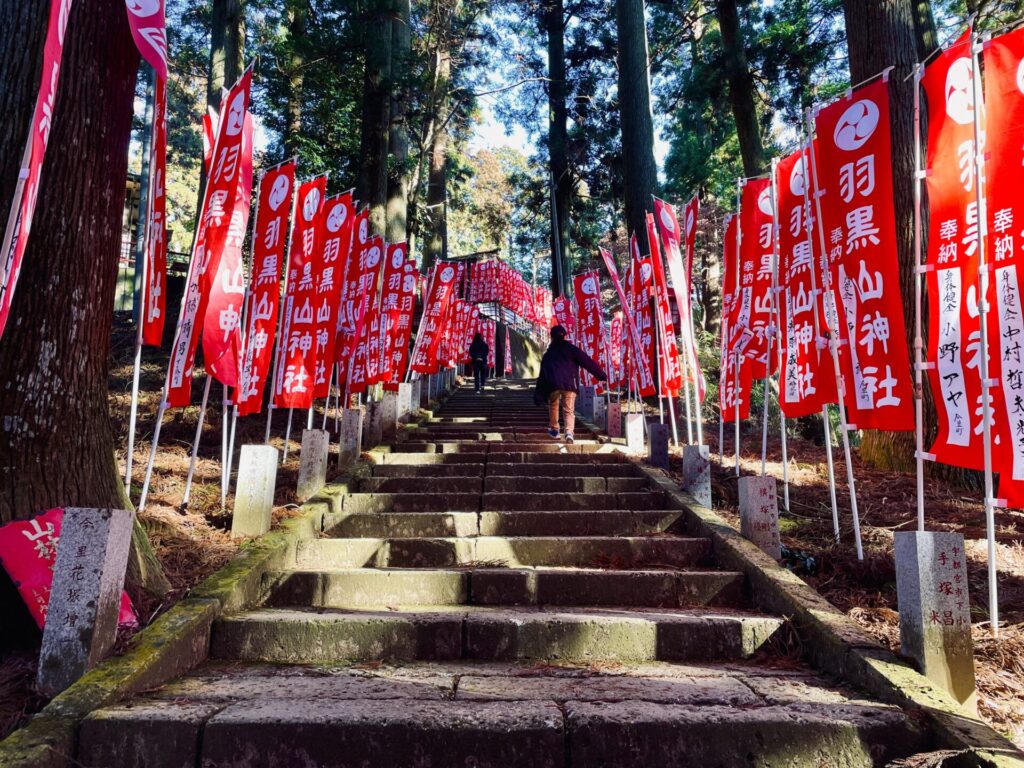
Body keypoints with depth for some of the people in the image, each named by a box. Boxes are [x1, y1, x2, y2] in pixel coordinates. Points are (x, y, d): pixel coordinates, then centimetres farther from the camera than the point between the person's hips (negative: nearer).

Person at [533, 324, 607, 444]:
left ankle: (554, 430, 34)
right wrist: (601, 375, 7)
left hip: (552, 385, 2)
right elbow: (587, 361, 4)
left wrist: (538, 396, 20)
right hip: (570, 384, -2)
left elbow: (542, 376, 19)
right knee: (569, 411, 3)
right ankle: (569, 432, -20)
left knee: (553, 406, 28)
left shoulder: (547, 354, 21)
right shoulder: (571, 349, 13)